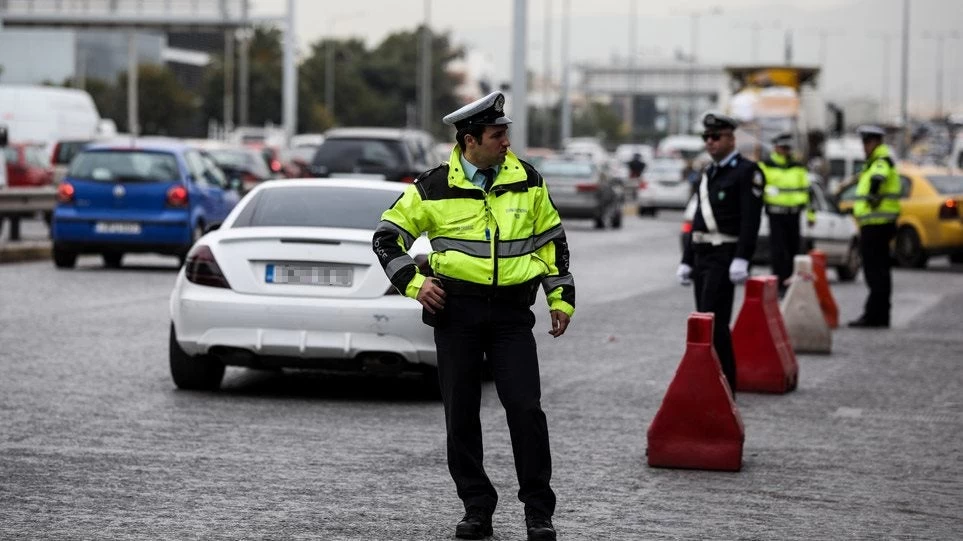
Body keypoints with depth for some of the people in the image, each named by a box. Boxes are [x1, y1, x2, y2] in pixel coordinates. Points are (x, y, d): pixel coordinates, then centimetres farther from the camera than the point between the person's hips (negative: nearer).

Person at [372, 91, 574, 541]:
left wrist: (561, 297, 11)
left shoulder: (526, 182, 5)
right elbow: (387, 237, 6)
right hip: (456, 309, 0)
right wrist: (413, 283, -5)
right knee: (461, 414, 4)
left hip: (511, 311, 0)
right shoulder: (434, 188, -1)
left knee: (525, 408, -7)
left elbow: (552, 241, 15)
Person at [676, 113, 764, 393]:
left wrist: (742, 259, -24)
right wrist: (687, 260, 21)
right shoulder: (708, 173, 19)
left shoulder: (746, 171, -7)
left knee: (713, 320, -14)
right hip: (702, 254, 8)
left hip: (725, 255, -8)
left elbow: (751, 219, -16)